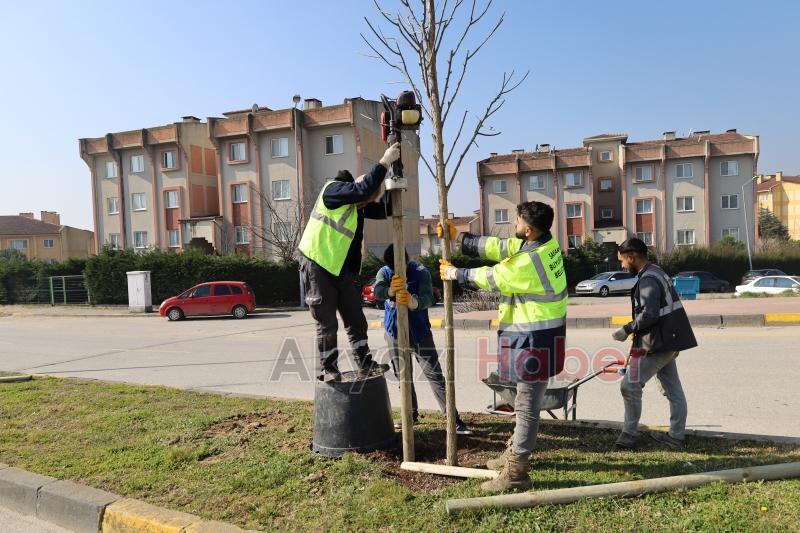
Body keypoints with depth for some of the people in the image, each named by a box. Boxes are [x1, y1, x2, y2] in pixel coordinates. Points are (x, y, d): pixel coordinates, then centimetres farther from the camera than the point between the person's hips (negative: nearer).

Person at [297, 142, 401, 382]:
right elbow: (365, 189, -30)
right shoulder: (333, 190, -15)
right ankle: (329, 369, 13)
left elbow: (384, 210, 8)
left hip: (343, 270, 8)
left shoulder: (358, 203, 9)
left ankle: (365, 364, 19)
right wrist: (385, 161, -25)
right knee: (327, 323, -1)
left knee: (356, 320, 9)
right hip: (317, 266, -8)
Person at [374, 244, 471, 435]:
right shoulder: (384, 273, -8)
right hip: (395, 332, 3)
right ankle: (412, 413, 31)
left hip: (419, 331, -3)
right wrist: (391, 290, -54)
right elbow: (377, 292, -30)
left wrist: (413, 302, -56)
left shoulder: (421, 272, -15)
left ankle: (453, 417, 1)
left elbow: (428, 299, -32)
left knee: (434, 374, -4)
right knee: (402, 376, 14)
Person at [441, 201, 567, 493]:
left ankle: (516, 473, 8)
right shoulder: (547, 243, 1)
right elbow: (500, 247, 8)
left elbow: (489, 278, -11)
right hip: (539, 333, 10)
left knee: (527, 404, -2)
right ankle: (516, 452, 38)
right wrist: (461, 239, 9)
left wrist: (454, 273, 5)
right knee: (527, 398, 21)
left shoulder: (527, 263, -26)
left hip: (535, 339, -10)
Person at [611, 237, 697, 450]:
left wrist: (627, 330, -15)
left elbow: (649, 314, -26)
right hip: (668, 341, 11)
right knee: (673, 388, 14)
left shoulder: (648, 280, -18)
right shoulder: (657, 272, 14)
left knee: (630, 386, -4)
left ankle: (629, 435, 5)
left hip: (656, 344, -11)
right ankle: (676, 436, 24)